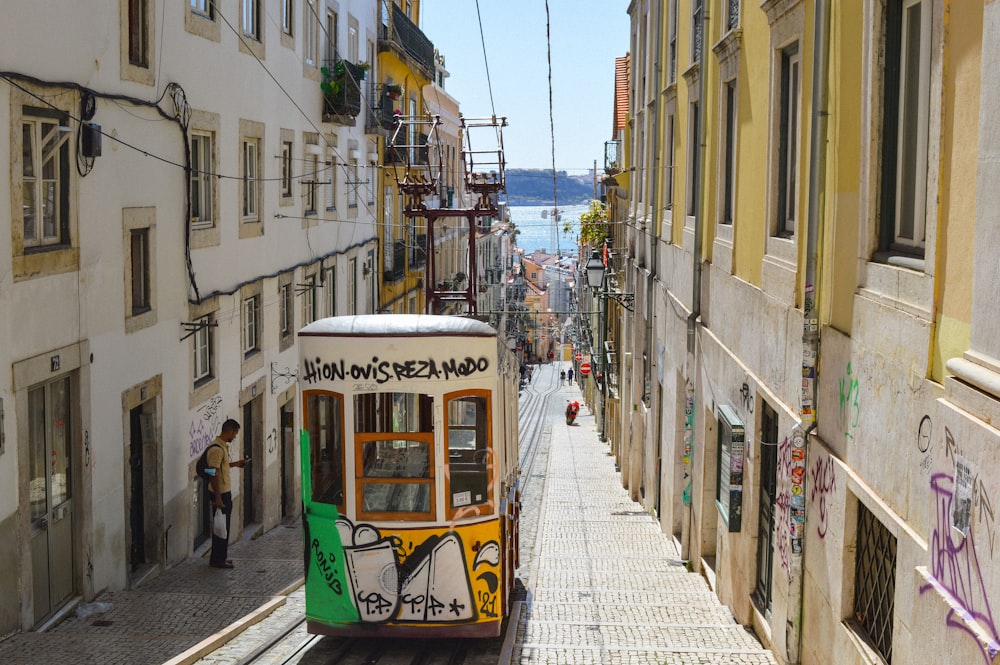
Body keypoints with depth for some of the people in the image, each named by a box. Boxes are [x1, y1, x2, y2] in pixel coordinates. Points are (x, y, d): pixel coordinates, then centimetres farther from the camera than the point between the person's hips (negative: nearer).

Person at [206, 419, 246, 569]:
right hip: (220, 493, -10)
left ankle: (221, 557, 24)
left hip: (226, 491, 10)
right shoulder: (217, 449, -21)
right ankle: (217, 560, 5)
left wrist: (235, 464, 17)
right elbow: (213, 473, -23)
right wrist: (217, 498, -24)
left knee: (224, 526, 16)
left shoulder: (223, 446, 10)